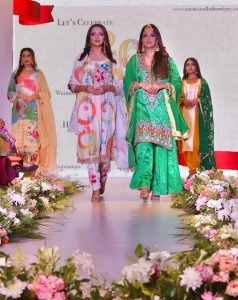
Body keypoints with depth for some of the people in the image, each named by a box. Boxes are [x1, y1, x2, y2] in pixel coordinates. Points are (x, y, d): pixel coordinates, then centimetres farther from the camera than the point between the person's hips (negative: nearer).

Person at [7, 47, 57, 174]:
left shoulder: (38, 73, 7)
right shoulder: (16, 74, 15)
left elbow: (46, 92, 3)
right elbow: (10, 92, 13)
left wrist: (33, 96, -12)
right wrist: (18, 95, -7)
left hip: (34, 111, -2)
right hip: (20, 111, 2)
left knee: (34, 136, -11)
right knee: (20, 138, -4)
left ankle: (34, 164, -12)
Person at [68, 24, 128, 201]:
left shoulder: (111, 60, 11)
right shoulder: (81, 59, 11)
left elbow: (120, 85, 7)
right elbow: (72, 84, 8)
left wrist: (106, 88, -11)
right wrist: (85, 88, -11)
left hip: (106, 108, 1)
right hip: (87, 107, 0)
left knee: (105, 144, -1)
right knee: (89, 144, -8)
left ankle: (103, 181, 22)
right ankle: (96, 189, -6)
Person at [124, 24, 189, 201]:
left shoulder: (167, 60, 13)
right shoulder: (134, 60, 15)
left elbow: (177, 83, 7)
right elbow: (128, 83, 9)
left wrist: (162, 85, -9)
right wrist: (140, 84, -8)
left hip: (162, 108, 1)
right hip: (142, 107, 0)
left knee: (161, 143, -5)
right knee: (143, 142, -18)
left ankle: (157, 187, -1)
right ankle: (144, 184, -27)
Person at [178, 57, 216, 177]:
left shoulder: (202, 82, 7)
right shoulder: (182, 83, 14)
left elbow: (207, 99, 2)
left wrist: (197, 101, -15)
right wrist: (183, 101, -11)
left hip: (198, 114, -2)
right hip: (185, 114, 2)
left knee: (198, 140, -9)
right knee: (187, 140, -3)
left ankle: (197, 168, -8)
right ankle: (192, 169, -1)